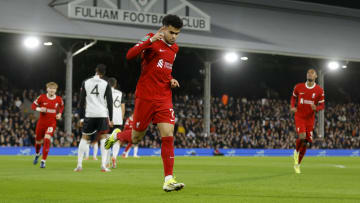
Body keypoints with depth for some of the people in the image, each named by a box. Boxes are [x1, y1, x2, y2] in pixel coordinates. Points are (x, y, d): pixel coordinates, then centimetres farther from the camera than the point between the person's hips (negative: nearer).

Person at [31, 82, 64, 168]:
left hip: (52, 123, -1)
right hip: (41, 122, 1)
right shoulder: (42, 97, -8)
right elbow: (33, 105, 0)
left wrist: (59, 114, 0)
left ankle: (43, 161, -12)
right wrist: (39, 109, -19)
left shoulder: (59, 99, -3)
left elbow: (61, 107, 18)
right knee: (38, 141, 11)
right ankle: (37, 154, 47)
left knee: (47, 139, -20)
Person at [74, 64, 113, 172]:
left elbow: (82, 101, 6)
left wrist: (81, 117, 11)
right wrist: (110, 119, 5)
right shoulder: (105, 84, 1)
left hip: (89, 115, 1)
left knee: (84, 138, 11)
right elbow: (109, 102, -1)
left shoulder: (85, 82, 6)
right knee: (103, 138, 7)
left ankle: (79, 165, 4)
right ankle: (103, 165, -5)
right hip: (102, 114, -1)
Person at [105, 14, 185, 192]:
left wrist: (171, 80, 10)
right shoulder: (151, 39, -6)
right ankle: (117, 134, 40)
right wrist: (150, 40, -30)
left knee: (168, 137, -10)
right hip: (145, 97, -5)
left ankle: (169, 180, -11)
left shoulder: (174, 48, 15)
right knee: (136, 138, 6)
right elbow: (130, 55, -21)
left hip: (164, 99, 5)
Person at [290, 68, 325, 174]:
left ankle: (297, 164, 21)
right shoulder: (299, 87, -1)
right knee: (302, 136, -26)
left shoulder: (319, 90, -3)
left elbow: (322, 105, 3)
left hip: (310, 119, 2)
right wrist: (292, 107, -2)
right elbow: (294, 97, 17)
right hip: (299, 117, -2)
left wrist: (316, 108, -20)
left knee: (306, 143, 4)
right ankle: (296, 151, 6)